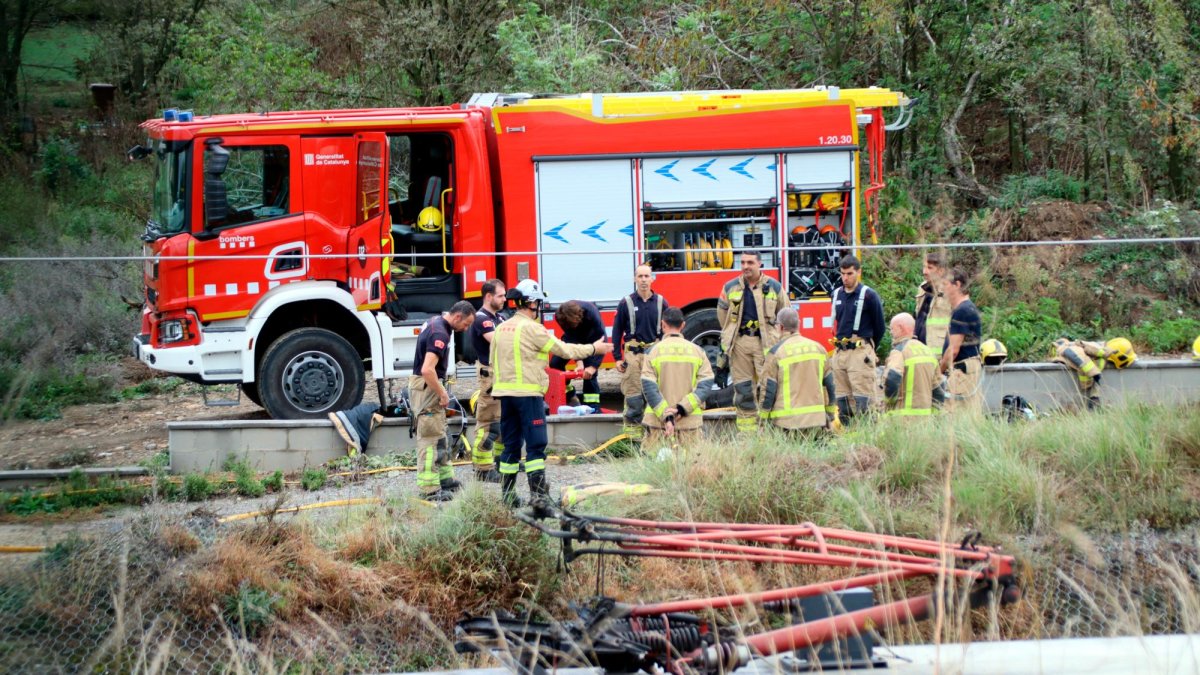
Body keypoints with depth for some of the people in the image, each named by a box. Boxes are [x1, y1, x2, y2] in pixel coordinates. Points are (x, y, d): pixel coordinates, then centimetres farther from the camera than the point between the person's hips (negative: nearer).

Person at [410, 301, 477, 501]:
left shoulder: (436, 322, 10)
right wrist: (442, 394, -20)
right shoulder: (440, 334, -22)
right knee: (430, 439, -7)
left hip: (429, 385, 11)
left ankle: (445, 479, 29)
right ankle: (430, 489, -6)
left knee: (439, 437, 19)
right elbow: (427, 370, -31)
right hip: (427, 387, -11)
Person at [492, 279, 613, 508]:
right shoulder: (531, 328, -11)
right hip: (528, 394, -7)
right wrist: (593, 348, 4)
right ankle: (538, 494, -8)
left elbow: (494, 365, 17)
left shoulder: (501, 329, 12)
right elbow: (563, 349, -7)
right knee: (535, 445, -4)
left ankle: (507, 495, 11)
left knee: (511, 445, 11)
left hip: (505, 394, 7)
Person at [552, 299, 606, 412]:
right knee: (555, 363, -8)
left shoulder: (591, 313, -40)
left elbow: (601, 340, -39)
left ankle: (593, 406, -13)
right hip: (575, 338, 4)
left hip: (592, 338, -4)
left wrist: (593, 366, -45)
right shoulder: (560, 316, -30)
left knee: (589, 372, -17)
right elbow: (571, 339, -25)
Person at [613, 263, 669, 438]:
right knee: (633, 397, -3)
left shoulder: (661, 303, 6)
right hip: (633, 355, -2)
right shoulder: (627, 303, 1)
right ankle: (632, 434, 1)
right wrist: (617, 358, 0)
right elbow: (617, 332, 4)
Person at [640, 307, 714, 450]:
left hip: (658, 422, -1)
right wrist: (683, 408, -7)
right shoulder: (697, 351, 7)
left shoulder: (652, 351, 2)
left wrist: (665, 415, -9)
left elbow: (649, 387, -5)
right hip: (691, 421, 1)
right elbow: (706, 384, 0)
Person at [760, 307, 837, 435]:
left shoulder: (776, 352, -6)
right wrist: (831, 416, 24)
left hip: (787, 422, -4)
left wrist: (763, 419, 5)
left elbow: (769, 389, -4)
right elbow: (829, 385, 14)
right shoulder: (818, 348, 8)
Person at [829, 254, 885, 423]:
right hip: (839, 352, 6)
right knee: (842, 397, 7)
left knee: (863, 399, -10)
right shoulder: (837, 295, 13)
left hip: (859, 352, -6)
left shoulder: (869, 295, -5)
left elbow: (879, 326, 3)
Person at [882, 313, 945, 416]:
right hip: (925, 414, 8)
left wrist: (890, 399, -8)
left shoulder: (899, 351, -8)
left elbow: (891, 379, -26)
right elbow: (938, 389, 19)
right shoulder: (928, 351, 17)